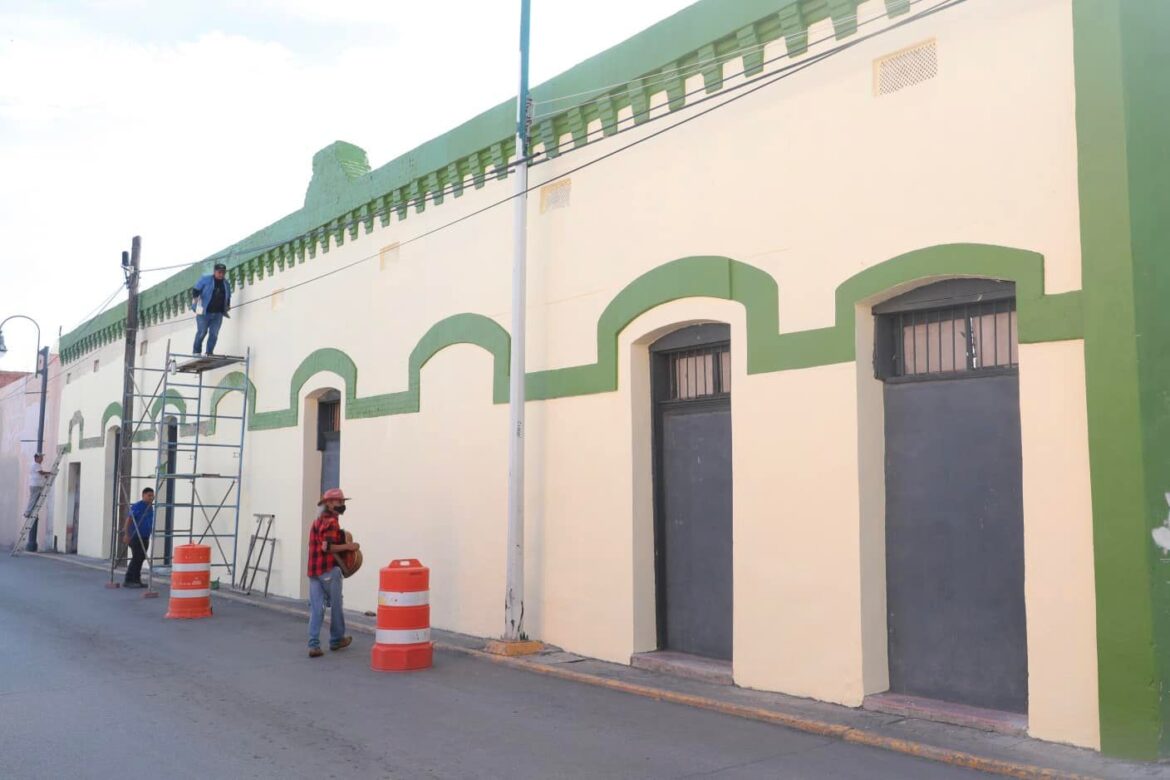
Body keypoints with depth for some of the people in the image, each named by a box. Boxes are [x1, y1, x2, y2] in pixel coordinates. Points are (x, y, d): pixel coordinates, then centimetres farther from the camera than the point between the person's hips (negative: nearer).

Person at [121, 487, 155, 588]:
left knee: (141, 558, 9)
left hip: (145, 537, 8)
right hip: (135, 536, -8)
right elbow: (129, 519, -18)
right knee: (136, 558, -11)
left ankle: (136, 580, 14)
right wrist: (126, 534, -25)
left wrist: (149, 534, 24)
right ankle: (128, 580, -6)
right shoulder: (137, 506, -12)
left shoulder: (151, 507, 12)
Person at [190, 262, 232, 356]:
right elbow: (196, 290, -2)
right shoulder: (206, 279, -1)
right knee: (202, 332, -5)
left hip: (218, 313, 5)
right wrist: (195, 298, -20)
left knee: (214, 334, 1)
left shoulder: (226, 284, 14)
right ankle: (196, 352, 8)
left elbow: (228, 297, 24)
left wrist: (228, 306, 8)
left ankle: (209, 353, 10)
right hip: (204, 312, -4)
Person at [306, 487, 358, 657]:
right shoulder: (331, 522, -12)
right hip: (329, 570, -8)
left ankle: (314, 645, -3)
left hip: (313, 570, 8)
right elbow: (327, 547, -21)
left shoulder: (317, 522, 18)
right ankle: (336, 640, 22)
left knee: (316, 608, 3)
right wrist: (348, 546, -15)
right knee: (335, 605, 9)